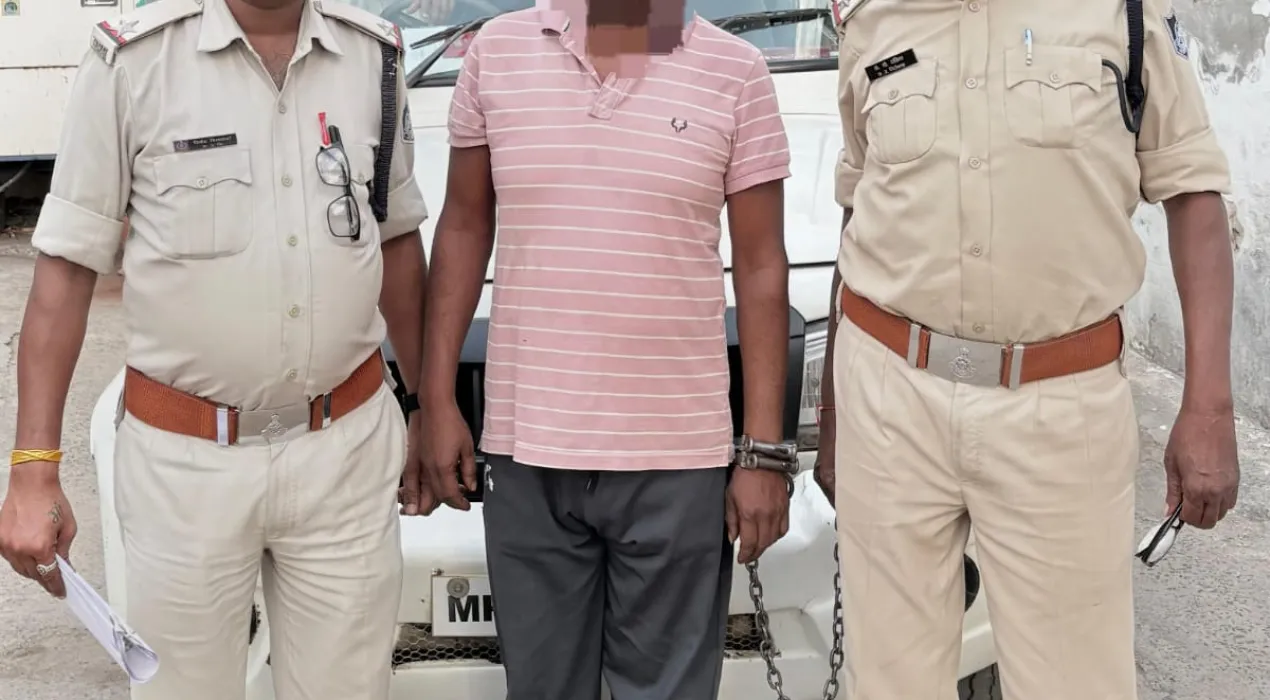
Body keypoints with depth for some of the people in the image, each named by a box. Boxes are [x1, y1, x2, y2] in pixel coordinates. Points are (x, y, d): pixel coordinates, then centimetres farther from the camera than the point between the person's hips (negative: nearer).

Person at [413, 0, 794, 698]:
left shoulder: (734, 71, -2)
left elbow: (761, 267, 0)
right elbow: (464, 227, 10)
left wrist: (764, 449, -4)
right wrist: (436, 400, 5)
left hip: (677, 459, -1)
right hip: (526, 451, 2)